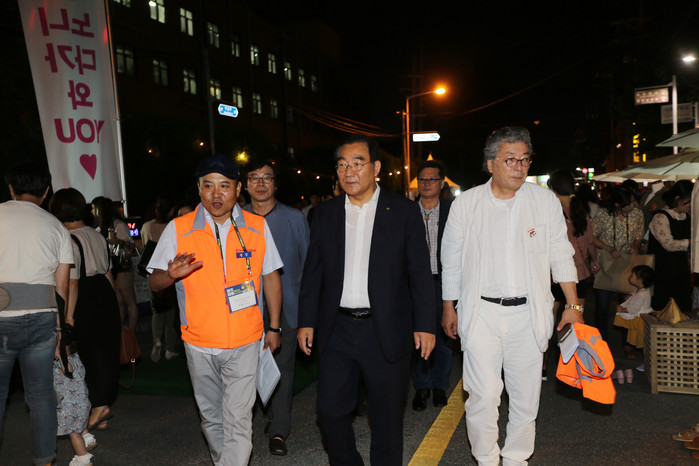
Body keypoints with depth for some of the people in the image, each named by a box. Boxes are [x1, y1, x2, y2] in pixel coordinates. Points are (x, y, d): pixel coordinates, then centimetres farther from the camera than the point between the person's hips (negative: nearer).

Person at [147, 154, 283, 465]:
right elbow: (154, 283, 0)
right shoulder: (178, 229, -3)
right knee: (211, 416, 18)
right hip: (199, 344, 2)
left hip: (243, 342, -1)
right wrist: (172, 274, -24)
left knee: (238, 421, -4)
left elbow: (270, 277, 7)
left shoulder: (257, 227, -1)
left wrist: (274, 327, 7)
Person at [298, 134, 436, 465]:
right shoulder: (325, 213, 6)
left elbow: (420, 271, -3)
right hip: (337, 331, 3)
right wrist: (306, 321, 3)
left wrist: (425, 324, -7)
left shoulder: (404, 211, -2)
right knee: (330, 411, 9)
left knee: (387, 417, 10)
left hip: (386, 332, -2)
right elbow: (313, 270, 8)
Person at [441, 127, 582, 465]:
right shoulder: (466, 203, 0)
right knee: (483, 395, -3)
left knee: (526, 396, 10)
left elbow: (561, 255, 9)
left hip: (528, 314, 2)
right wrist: (448, 308, 10)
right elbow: (451, 261, 7)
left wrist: (573, 304, 4)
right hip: (481, 313, -1)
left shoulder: (545, 200, 3)